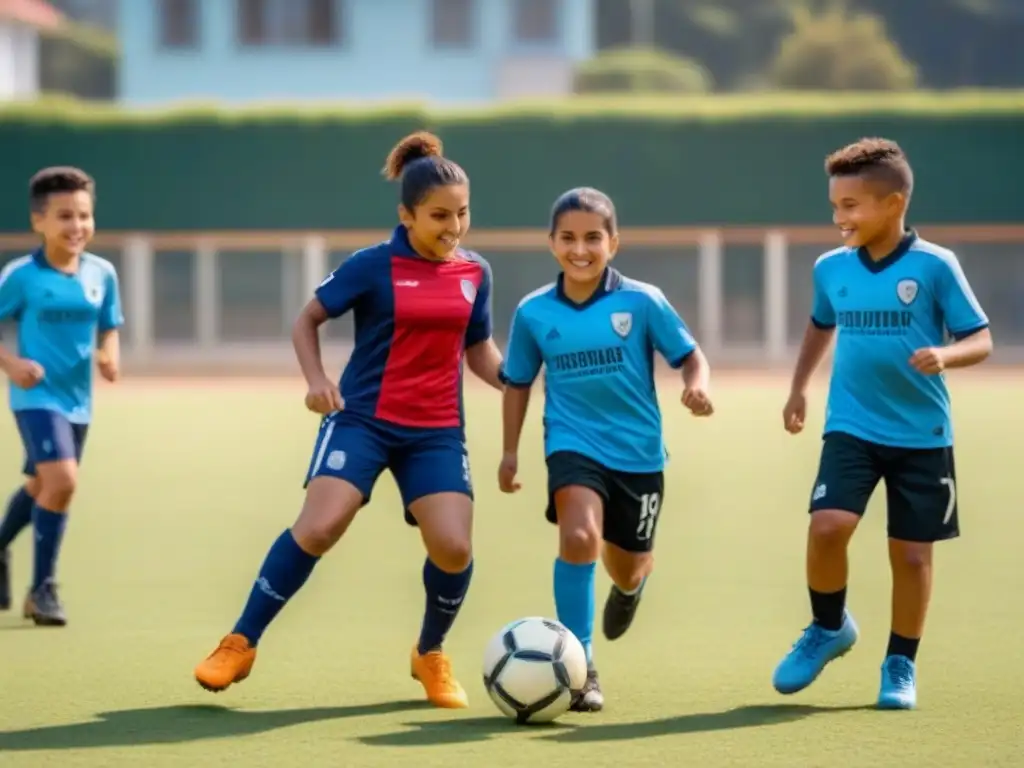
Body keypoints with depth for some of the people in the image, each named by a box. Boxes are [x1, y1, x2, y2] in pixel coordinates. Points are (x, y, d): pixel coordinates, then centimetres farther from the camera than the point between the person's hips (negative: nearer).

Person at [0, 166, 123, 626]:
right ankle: (42, 589, -7)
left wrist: (110, 356, -7)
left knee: (41, 488, 21)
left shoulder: (102, 274, 1)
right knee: (62, 480, -22)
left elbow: (108, 328, 14)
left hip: (77, 400, 6)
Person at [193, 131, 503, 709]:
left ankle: (431, 655, 17)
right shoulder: (373, 266, -6)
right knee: (317, 529, -19)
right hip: (362, 419, -3)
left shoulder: (476, 273, 5)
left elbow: (479, 352, 17)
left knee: (454, 549, -12)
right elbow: (308, 320, 3)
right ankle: (241, 645, -3)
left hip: (436, 432, 3)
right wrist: (316, 379, -13)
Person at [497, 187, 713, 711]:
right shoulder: (533, 312, -3)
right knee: (579, 538, -28)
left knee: (626, 568, 15)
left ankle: (633, 580, 57)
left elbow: (691, 356, -1)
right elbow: (518, 383, 11)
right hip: (574, 446, -1)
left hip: (639, 452, 1)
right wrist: (510, 451, 9)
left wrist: (696, 386, -22)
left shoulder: (642, 301, -8)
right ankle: (579, 665, -18)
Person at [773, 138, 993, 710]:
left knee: (912, 552, 4)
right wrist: (800, 388, 21)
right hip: (852, 428, 2)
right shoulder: (831, 269, 3)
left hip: (922, 434, -2)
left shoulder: (935, 266, -10)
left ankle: (901, 665, 22)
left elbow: (981, 340, -6)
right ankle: (829, 629, 9)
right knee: (827, 526, -17)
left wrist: (945, 355, -26)